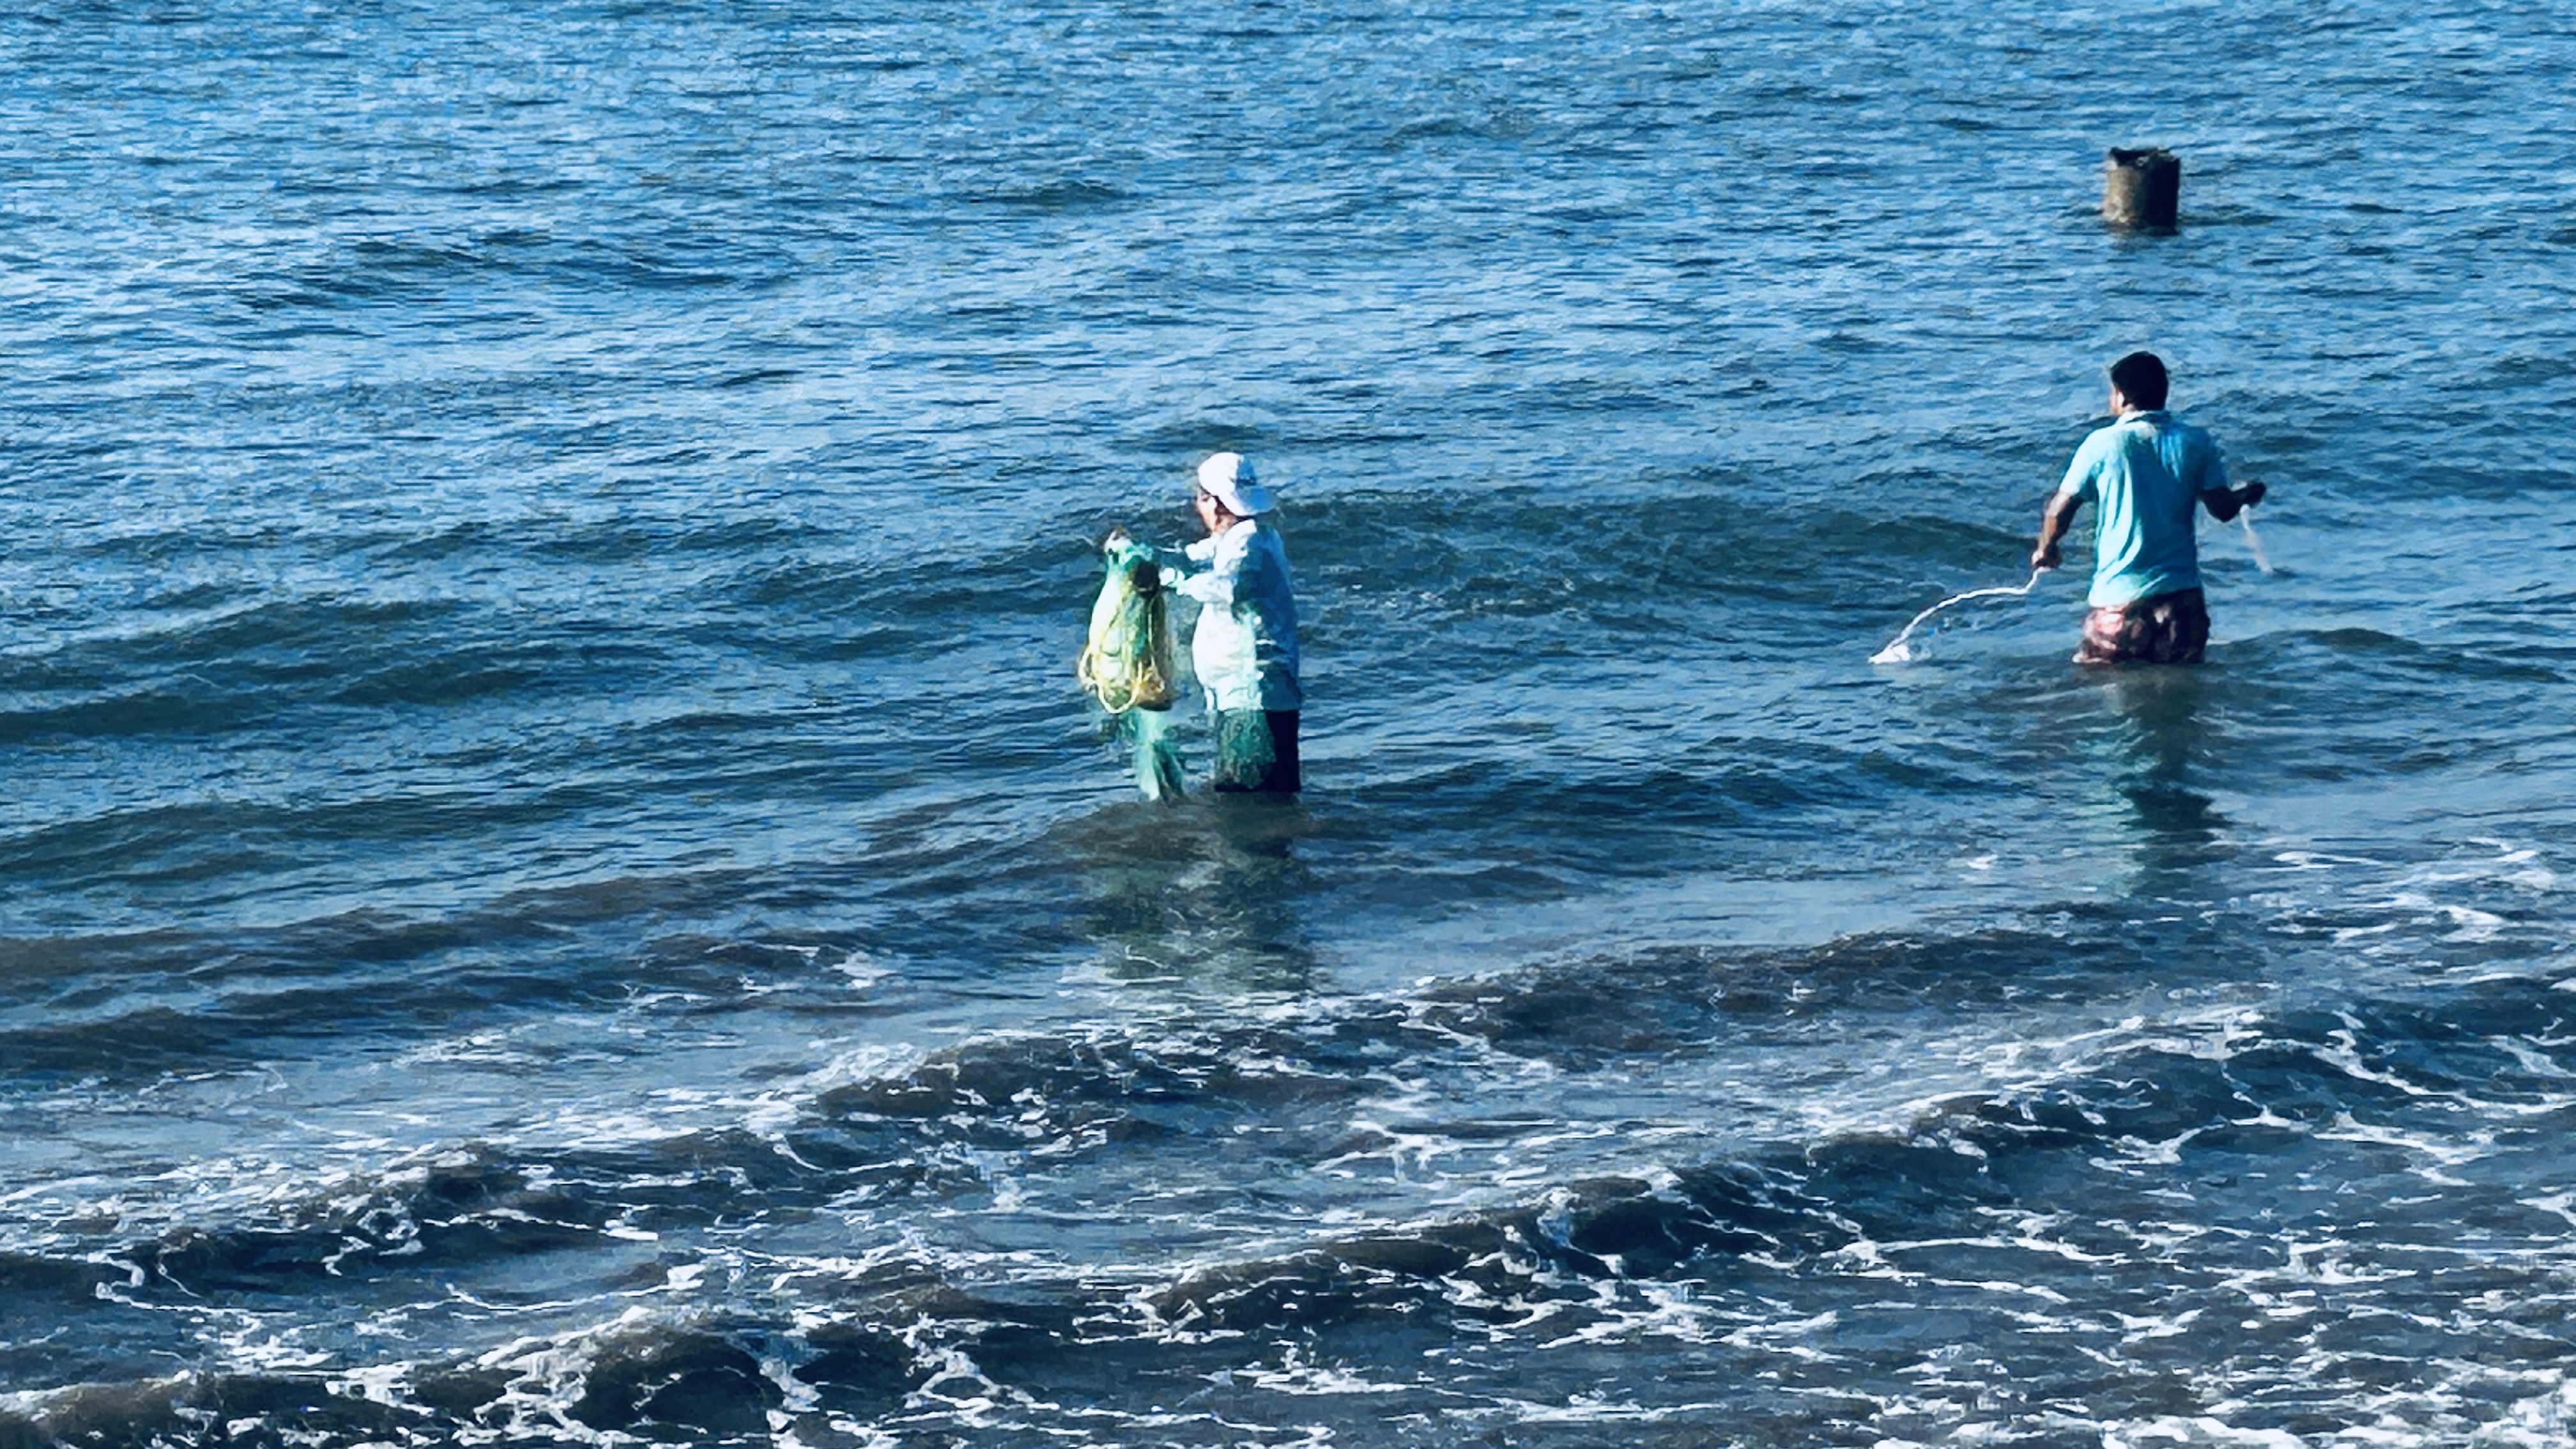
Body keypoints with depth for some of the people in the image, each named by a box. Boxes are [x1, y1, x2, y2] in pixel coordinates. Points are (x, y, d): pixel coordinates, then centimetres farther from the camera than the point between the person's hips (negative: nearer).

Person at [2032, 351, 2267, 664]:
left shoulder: (2102, 444, -6)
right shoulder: (2195, 443, 2)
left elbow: (2059, 511, -3)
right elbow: (2223, 508, 5)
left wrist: (2046, 549, 18)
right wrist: (2246, 496, 29)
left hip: (2119, 595, -3)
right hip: (2182, 593, 3)